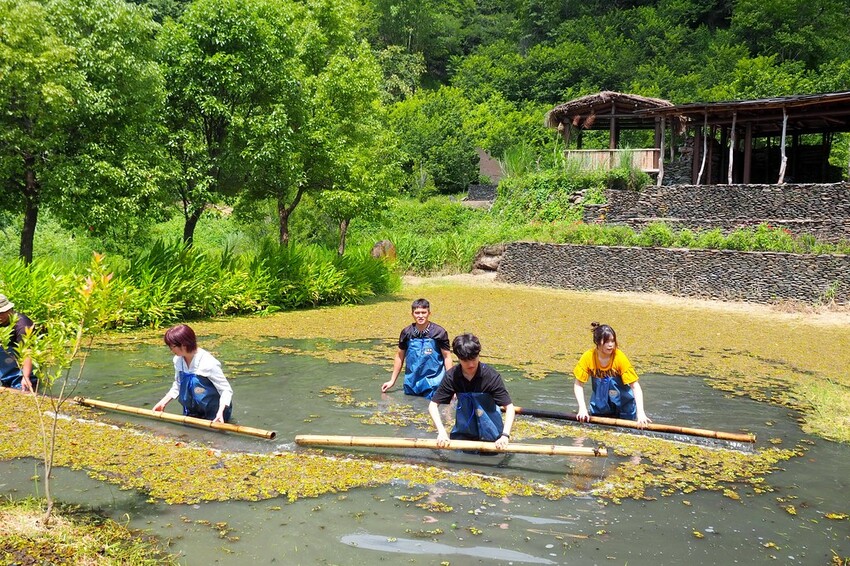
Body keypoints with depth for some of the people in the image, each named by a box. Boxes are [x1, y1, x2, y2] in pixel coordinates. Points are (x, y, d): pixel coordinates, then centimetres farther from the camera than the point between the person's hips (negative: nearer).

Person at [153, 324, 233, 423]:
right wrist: (163, 403, 0)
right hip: (195, 409, 4)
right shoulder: (178, 360, -8)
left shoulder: (208, 363, -28)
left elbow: (226, 390, -24)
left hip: (215, 409, -4)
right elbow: (178, 385, 9)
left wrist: (220, 412, -38)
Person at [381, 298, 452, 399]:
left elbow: (447, 357, -3)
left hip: (433, 384, -3)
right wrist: (392, 380, 12)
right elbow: (399, 356, 10)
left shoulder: (439, 332, -8)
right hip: (411, 383, 3)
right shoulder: (406, 332, 0)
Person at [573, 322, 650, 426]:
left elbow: (635, 386, -26)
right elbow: (578, 384, -11)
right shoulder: (588, 357, -18)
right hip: (600, 407, 2)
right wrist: (582, 408, -24)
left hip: (623, 405, -2)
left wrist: (640, 412, -37)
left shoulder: (620, 357, -24)